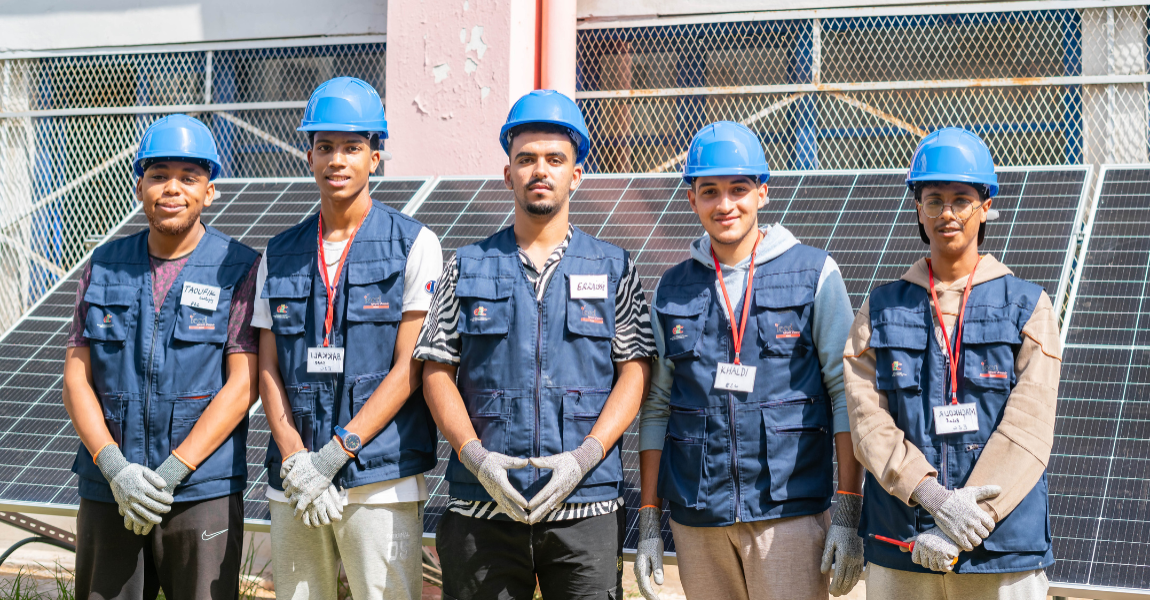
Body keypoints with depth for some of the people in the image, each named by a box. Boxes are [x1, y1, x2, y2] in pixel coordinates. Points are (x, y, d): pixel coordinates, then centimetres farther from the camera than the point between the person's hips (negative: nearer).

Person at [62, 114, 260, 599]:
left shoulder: (239, 269, -2)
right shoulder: (104, 267, 9)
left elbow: (242, 386, -8)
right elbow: (76, 377, 5)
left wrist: (170, 473, -14)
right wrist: (115, 468, -9)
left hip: (204, 495, -3)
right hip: (106, 495, 3)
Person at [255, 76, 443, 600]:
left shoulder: (414, 245, 1)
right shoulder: (280, 255, 13)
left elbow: (408, 368, -5)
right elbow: (268, 370, 9)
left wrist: (336, 451, -12)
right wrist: (295, 460, -6)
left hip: (381, 479, -4)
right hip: (292, 484, 4)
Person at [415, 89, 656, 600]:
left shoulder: (614, 269, 9)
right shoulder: (467, 269, 10)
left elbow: (634, 372, 3)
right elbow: (437, 372, 6)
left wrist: (583, 458, -11)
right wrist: (476, 456, -9)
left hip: (588, 507, 0)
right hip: (482, 509, 1)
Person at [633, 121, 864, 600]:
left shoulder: (814, 274, 1)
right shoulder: (673, 290, 10)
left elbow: (847, 394, -2)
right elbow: (656, 407, 12)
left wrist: (848, 515, -8)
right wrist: (649, 523, 8)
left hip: (790, 513, -3)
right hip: (696, 519, 3)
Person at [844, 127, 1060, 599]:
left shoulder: (1028, 307, 3)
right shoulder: (881, 310, 8)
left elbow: (1027, 432, -7)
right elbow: (868, 422, -3)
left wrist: (958, 534, -16)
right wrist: (934, 498, -18)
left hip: (1004, 553, -1)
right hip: (898, 553, 1)